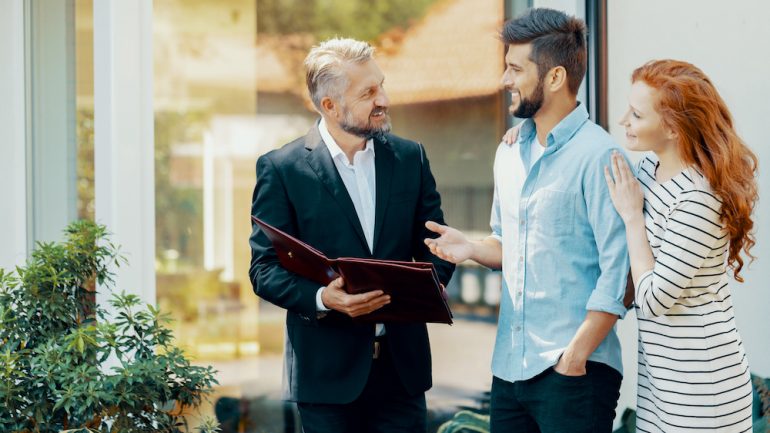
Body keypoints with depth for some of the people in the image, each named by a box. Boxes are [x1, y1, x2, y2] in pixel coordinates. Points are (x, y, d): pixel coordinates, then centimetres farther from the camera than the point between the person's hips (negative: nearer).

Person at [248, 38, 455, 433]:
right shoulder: (281, 168, -5)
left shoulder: (410, 157, 6)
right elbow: (265, 269, -6)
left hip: (402, 363, 3)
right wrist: (322, 298, -24)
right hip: (328, 369, -3)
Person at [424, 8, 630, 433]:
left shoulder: (597, 155, -12)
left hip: (573, 371, -7)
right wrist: (471, 248, 1)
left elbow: (617, 273, -15)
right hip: (510, 366, 7)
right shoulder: (509, 152, 12)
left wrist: (575, 355, -18)